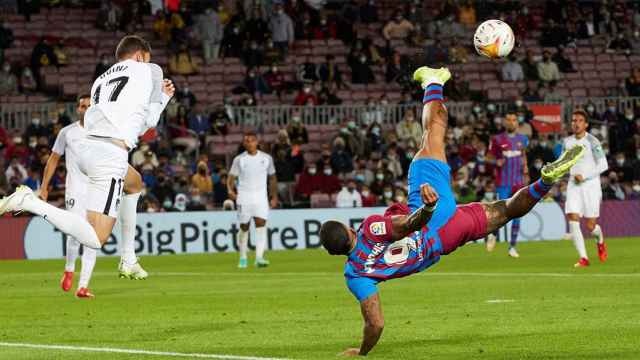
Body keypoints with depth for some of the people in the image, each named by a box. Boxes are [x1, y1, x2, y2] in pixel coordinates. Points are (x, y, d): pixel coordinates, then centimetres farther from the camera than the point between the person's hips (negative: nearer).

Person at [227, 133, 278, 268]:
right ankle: (243, 258, 20)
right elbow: (231, 177, 0)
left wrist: (274, 196, 13)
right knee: (244, 227, 4)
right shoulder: (239, 159, 1)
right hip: (243, 197, 0)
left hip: (261, 197, 0)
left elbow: (272, 178, 15)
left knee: (261, 224, -15)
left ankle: (259, 257, -21)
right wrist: (230, 190, -20)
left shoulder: (266, 158, 5)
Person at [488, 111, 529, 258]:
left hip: (519, 182, 3)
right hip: (503, 183, -3)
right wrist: (496, 162, -16)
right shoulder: (497, 140, -1)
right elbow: (490, 156, 5)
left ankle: (512, 246, 9)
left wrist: (525, 167, 10)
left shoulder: (523, 139, 9)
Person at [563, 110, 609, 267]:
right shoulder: (567, 142, 7)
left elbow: (603, 165, -10)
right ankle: (583, 258, -9)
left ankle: (600, 240, 34)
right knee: (573, 220, -14)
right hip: (574, 185, 4)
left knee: (590, 226, -3)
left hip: (591, 185, -4)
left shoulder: (592, 142, -9)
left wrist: (584, 176, -16)